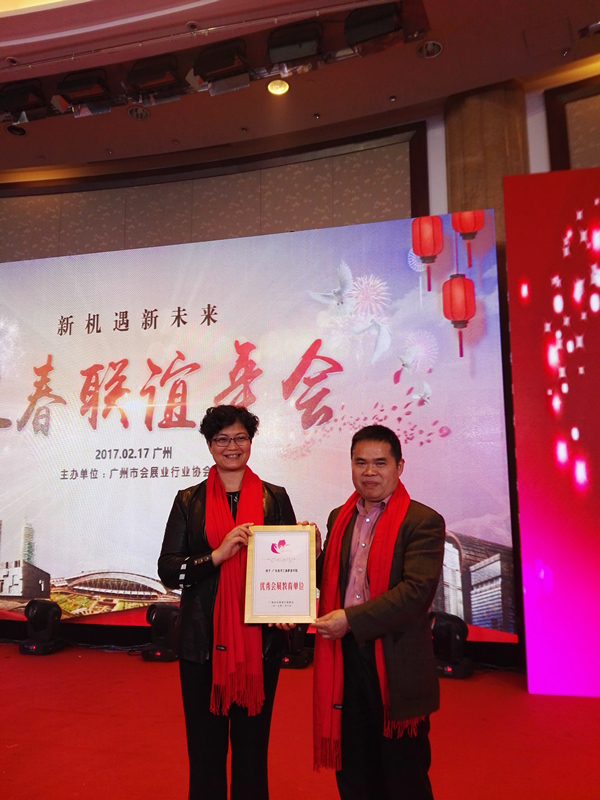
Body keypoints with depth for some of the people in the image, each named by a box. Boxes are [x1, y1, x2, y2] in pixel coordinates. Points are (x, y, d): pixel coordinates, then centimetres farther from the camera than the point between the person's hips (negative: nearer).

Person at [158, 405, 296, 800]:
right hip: (204, 640, 0)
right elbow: (168, 569, -3)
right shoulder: (189, 500, 2)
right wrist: (218, 554, -18)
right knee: (206, 746, 11)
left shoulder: (274, 497, 3)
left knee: (252, 745, 12)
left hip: (259, 638, 0)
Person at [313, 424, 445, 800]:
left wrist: (352, 620, -21)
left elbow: (418, 590, -20)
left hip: (396, 666, -5)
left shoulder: (423, 522, -10)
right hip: (344, 660, 6)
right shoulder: (339, 518, 10)